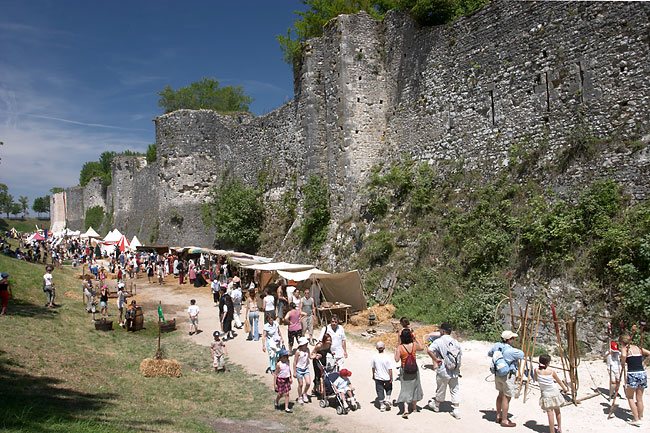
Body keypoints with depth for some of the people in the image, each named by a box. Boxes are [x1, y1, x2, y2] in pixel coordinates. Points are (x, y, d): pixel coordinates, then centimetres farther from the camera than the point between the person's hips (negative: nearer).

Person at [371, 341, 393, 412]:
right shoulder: (387, 358, -19)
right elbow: (390, 369, -14)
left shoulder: (374, 357, -12)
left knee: (380, 391, 11)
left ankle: (382, 406, 13)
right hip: (387, 377, -1)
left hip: (378, 377, 1)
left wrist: (373, 375, 18)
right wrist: (391, 377, -1)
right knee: (388, 388, 25)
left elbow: (373, 368, 1)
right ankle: (387, 399, 10)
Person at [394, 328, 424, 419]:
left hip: (404, 370, -2)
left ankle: (406, 409, -10)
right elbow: (422, 348, 11)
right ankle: (414, 407, 32)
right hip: (414, 369, 3)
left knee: (405, 389, 4)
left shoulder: (400, 347, -19)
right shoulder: (414, 345, -10)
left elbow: (397, 360, -16)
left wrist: (395, 351, -3)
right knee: (414, 387, 18)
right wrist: (415, 339, 12)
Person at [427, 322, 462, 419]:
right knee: (455, 390, 11)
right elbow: (460, 355, 11)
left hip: (443, 371, -3)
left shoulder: (438, 341, -12)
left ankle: (436, 405, 35)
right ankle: (456, 411, 10)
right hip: (454, 371, 3)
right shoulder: (455, 342, 3)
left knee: (441, 389, 14)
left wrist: (435, 360, -14)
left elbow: (429, 350, -26)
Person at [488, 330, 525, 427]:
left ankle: (498, 416, 33)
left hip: (497, 374, 8)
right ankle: (504, 421, 12)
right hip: (508, 375, -8)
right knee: (506, 397, 3)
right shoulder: (510, 351, -24)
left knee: (501, 394, 22)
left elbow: (489, 353, 15)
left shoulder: (496, 346, -2)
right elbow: (521, 355, -8)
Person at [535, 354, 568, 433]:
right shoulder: (551, 371, -12)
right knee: (557, 410, 21)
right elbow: (558, 381, 3)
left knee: (550, 413, 2)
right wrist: (564, 388, 23)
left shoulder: (537, 370, -11)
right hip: (555, 393, 1)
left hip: (546, 395, -1)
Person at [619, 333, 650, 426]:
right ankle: (640, 416, 30)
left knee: (630, 397, 10)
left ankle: (637, 419, 6)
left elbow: (623, 355, -25)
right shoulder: (638, 348, 14)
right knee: (639, 398, 18)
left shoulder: (625, 349, -3)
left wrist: (622, 363, -7)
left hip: (632, 375, -5)